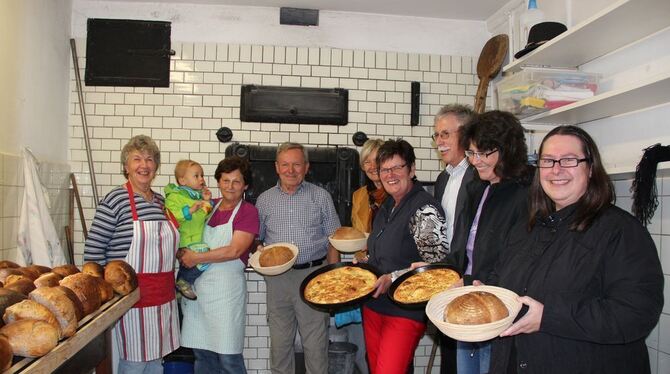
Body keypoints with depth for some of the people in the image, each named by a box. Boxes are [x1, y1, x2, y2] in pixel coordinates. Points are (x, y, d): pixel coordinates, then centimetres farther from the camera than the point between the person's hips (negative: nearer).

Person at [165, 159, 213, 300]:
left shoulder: (199, 195, 15)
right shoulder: (174, 196, -10)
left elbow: (207, 216, 24)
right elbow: (171, 216, -24)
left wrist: (208, 202, 8)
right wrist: (190, 210, -29)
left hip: (199, 239, 9)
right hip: (186, 240, -9)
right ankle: (184, 282, -4)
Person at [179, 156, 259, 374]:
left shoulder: (248, 211, -5)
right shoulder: (209, 207, 11)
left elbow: (234, 251, -15)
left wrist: (196, 258, -12)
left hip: (226, 289, -5)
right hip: (197, 287, 5)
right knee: (201, 354, 13)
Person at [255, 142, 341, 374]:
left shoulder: (321, 196, 5)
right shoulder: (264, 200, 10)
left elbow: (333, 240, 6)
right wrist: (260, 252, -7)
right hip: (277, 278, 2)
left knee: (316, 345, 2)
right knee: (279, 343, 10)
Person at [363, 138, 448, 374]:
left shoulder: (425, 210, -16)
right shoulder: (387, 207, 11)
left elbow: (435, 263, -21)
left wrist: (392, 278, -24)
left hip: (405, 311, -8)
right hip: (373, 306, 8)